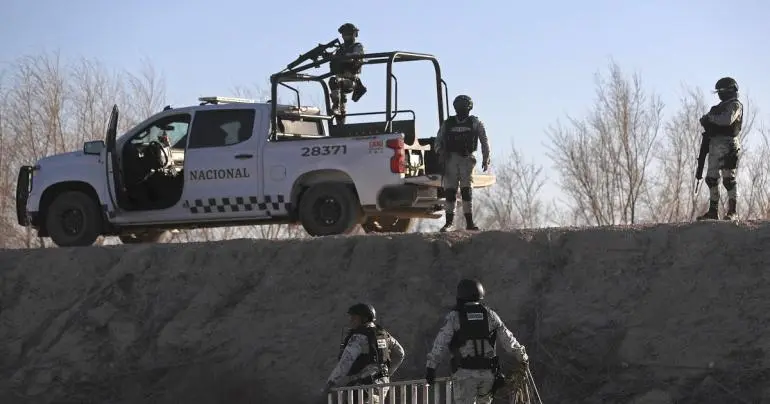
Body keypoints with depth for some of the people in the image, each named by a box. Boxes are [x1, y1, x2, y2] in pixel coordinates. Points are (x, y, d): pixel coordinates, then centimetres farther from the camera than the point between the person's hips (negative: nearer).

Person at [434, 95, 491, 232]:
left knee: (466, 189, -11)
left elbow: (484, 142, 9)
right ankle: (450, 221, 3)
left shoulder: (475, 122, 7)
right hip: (450, 159, 2)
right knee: (450, 190, -2)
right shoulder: (448, 123, 12)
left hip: (467, 159, -2)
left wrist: (486, 160, 3)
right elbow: (438, 142, 14)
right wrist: (440, 152, -6)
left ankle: (469, 222, -9)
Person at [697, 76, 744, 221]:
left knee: (728, 179, -10)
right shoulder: (721, 106, 24)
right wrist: (707, 123, 2)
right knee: (711, 178, 5)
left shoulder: (735, 105, -3)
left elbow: (727, 120, -20)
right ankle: (713, 210, 7)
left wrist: (710, 118, -10)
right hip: (714, 143, 9)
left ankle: (732, 211, -8)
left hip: (727, 145, -9)